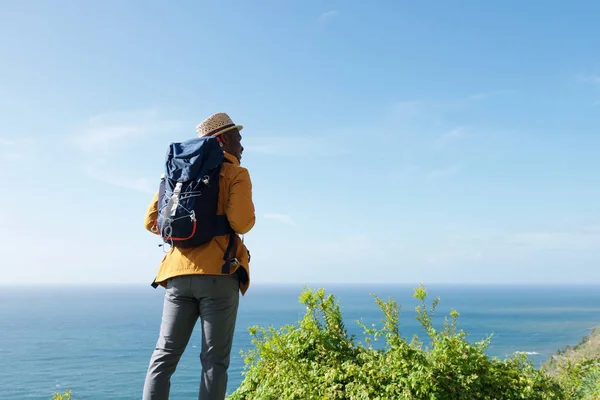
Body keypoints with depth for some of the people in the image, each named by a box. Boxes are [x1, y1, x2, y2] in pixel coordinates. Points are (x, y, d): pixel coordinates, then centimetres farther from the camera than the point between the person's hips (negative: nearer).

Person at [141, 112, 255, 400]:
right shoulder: (236, 175, 0)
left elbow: (151, 220, 12)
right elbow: (241, 223, -15)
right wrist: (247, 219, 7)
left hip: (179, 273, 5)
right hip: (219, 274, -4)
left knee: (165, 354, 7)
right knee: (214, 359, 2)